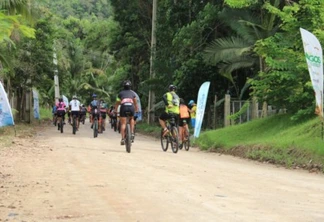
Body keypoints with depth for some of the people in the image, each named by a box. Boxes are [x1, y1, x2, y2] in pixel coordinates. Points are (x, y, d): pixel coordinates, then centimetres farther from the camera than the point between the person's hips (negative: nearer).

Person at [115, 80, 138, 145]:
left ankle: (123, 139, -11)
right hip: (131, 107, 1)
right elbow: (135, 103, 29)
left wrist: (115, 111, 42)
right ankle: (132, 133, 12)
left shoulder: (121, 93, 23)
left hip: (123, 107, -1)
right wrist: (136, 110, 42)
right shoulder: (132, 93, 25)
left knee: (123, 123, 1)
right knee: (131, 119, 29)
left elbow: (117, 103, 30)